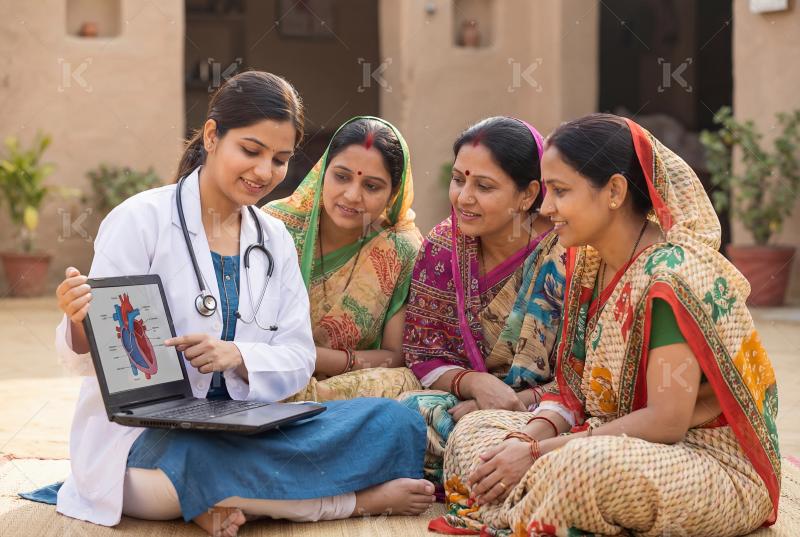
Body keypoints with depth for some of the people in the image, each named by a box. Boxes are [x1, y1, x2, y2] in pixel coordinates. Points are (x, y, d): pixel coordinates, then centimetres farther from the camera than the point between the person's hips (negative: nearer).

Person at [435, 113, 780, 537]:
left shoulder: (671, 278, -21)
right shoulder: (588, 263, 5)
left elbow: (666, 422, -23)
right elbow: (578, 386, 7)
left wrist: (538, 452, -20)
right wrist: (531, 435, -14)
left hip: (716, 468, -9)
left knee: (585, 464, -38)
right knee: (473, 430, 4)